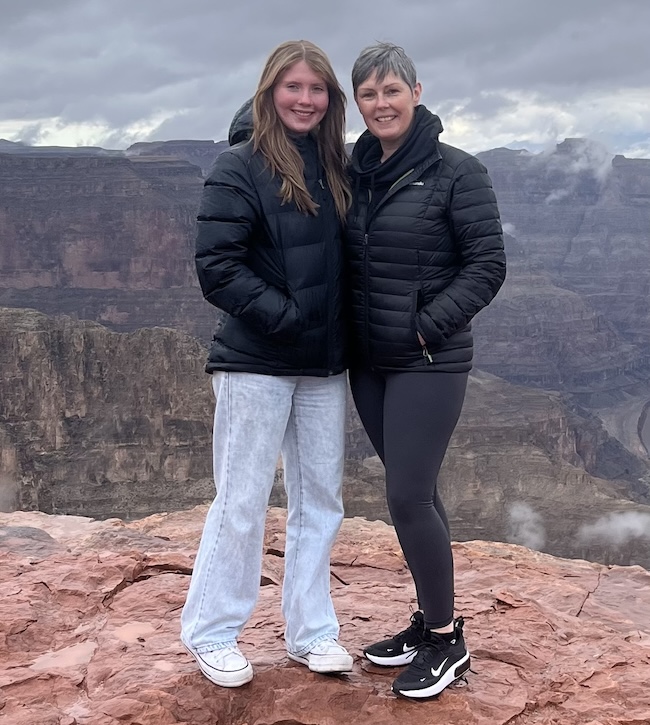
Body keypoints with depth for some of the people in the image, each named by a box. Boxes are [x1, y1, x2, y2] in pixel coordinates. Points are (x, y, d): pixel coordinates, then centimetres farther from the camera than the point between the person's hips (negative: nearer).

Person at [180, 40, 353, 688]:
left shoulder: (333, 167, 10)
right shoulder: (240, 167, -8)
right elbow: (216, 268, -15)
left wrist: (341, 331, 1)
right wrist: (285, 316, -18)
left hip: (323, 365, 6)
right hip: (256, 363, -6)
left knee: (320, 500, 11)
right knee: (242, 500, 2)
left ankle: (311, 632, 25)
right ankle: (210, 633, 20)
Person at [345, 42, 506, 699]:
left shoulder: (456, 172, -8)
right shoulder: (354, 171, 8)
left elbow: (488, 264, -9)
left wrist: (429, 326, -15)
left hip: (428, 363, -6)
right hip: (368, 362, 6)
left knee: (408, 497, -7)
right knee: (413, 493, 14)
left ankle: (446, 641, 11)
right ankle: (430, 620, 28)